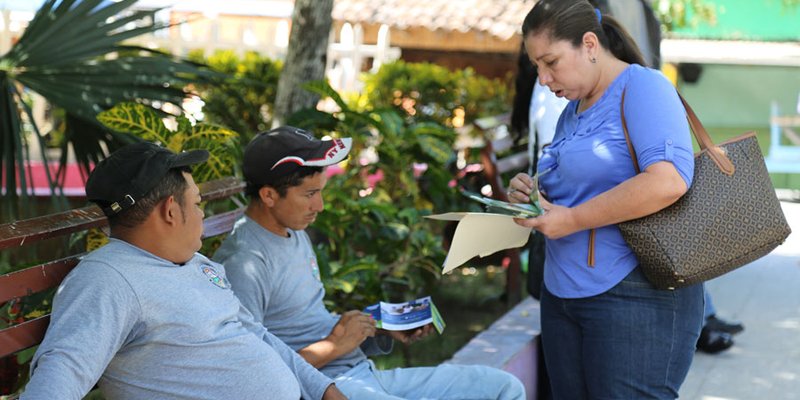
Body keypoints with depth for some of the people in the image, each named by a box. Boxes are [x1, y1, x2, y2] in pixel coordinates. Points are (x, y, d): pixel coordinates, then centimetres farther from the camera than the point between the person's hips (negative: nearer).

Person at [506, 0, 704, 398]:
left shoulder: (643, 87, -10)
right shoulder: (572, 110, 16)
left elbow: (668, 181, -26)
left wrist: (572, 220, -19)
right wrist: (535, 197, 5)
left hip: (635, 296, -8)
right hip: (562, 293, 8)